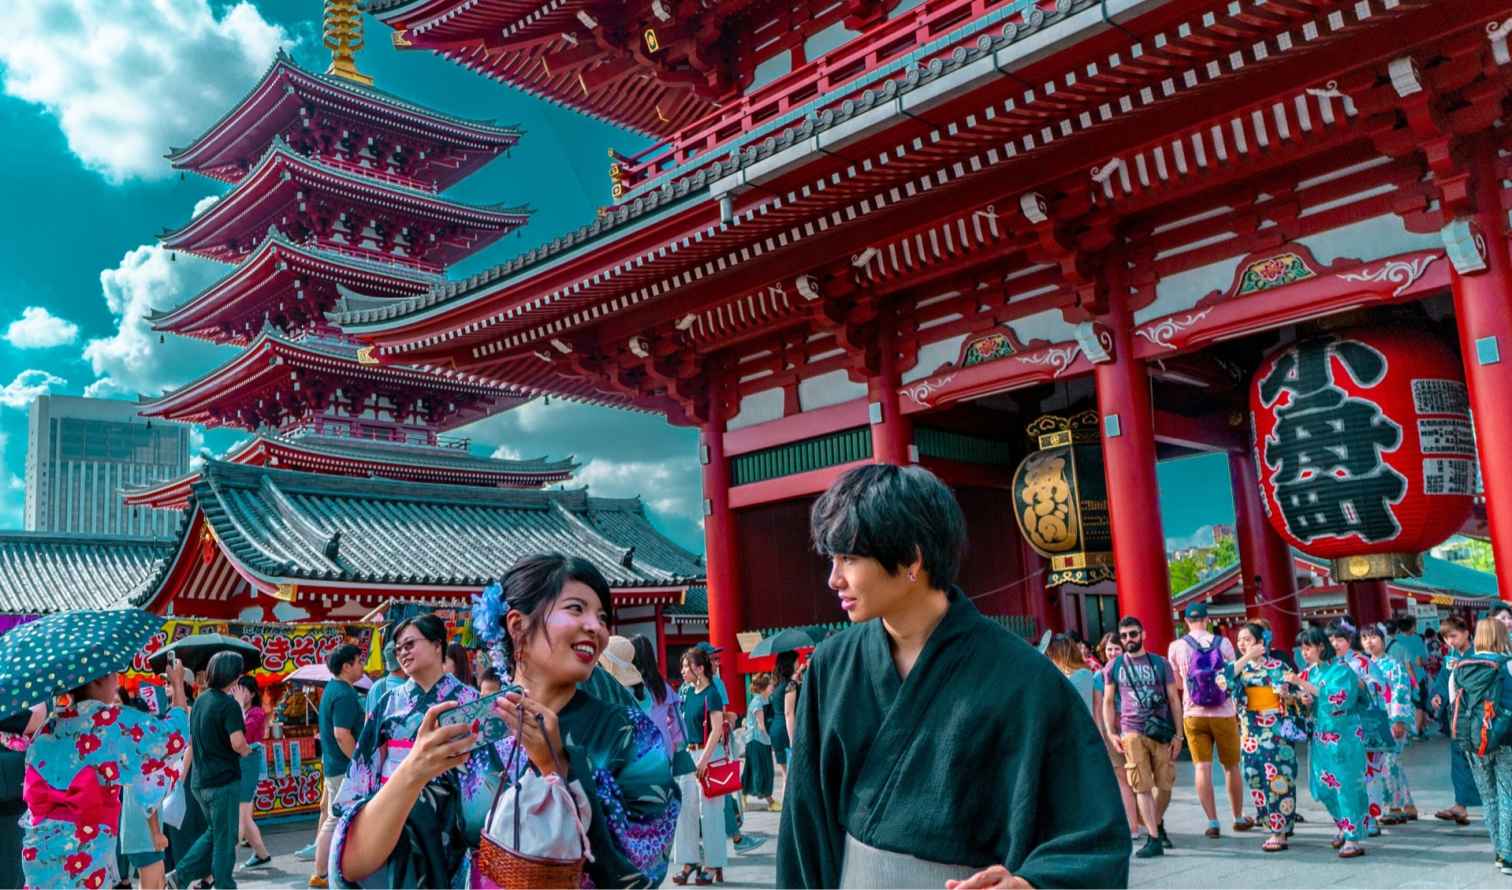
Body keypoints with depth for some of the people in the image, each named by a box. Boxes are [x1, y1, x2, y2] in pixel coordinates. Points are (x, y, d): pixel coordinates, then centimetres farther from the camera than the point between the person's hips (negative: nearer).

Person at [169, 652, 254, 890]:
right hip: (224, 780, -8)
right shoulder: (228, 704, -17)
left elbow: (193, 739, 16)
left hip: (200, 780, 8)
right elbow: (238, 743, -25)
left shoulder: (200, 700, 7)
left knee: (214, 831, 21)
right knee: (225, 837, 4)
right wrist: (247, 750, -5)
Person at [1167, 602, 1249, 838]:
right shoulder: (1223, 643, -2)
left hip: (1194, 714, -1)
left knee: (1202, 767, 2)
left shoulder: (1176, 647, -3)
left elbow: (1178, 684, 7)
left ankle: (1212, 822, 0)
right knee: (1231, 767, 14)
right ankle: (1239, 818, 27)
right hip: (1225, 714, 1)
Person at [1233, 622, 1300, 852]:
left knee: (1277, 780, -4)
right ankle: (1273, 828, 17)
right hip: (1252, 731, 5)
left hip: (1276, 730, -5)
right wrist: (1246, 659, -15)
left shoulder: (1278, 666, -3)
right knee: (1256, 780, 6)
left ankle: (1280, 833, 2)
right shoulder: (1241, 667, 7)